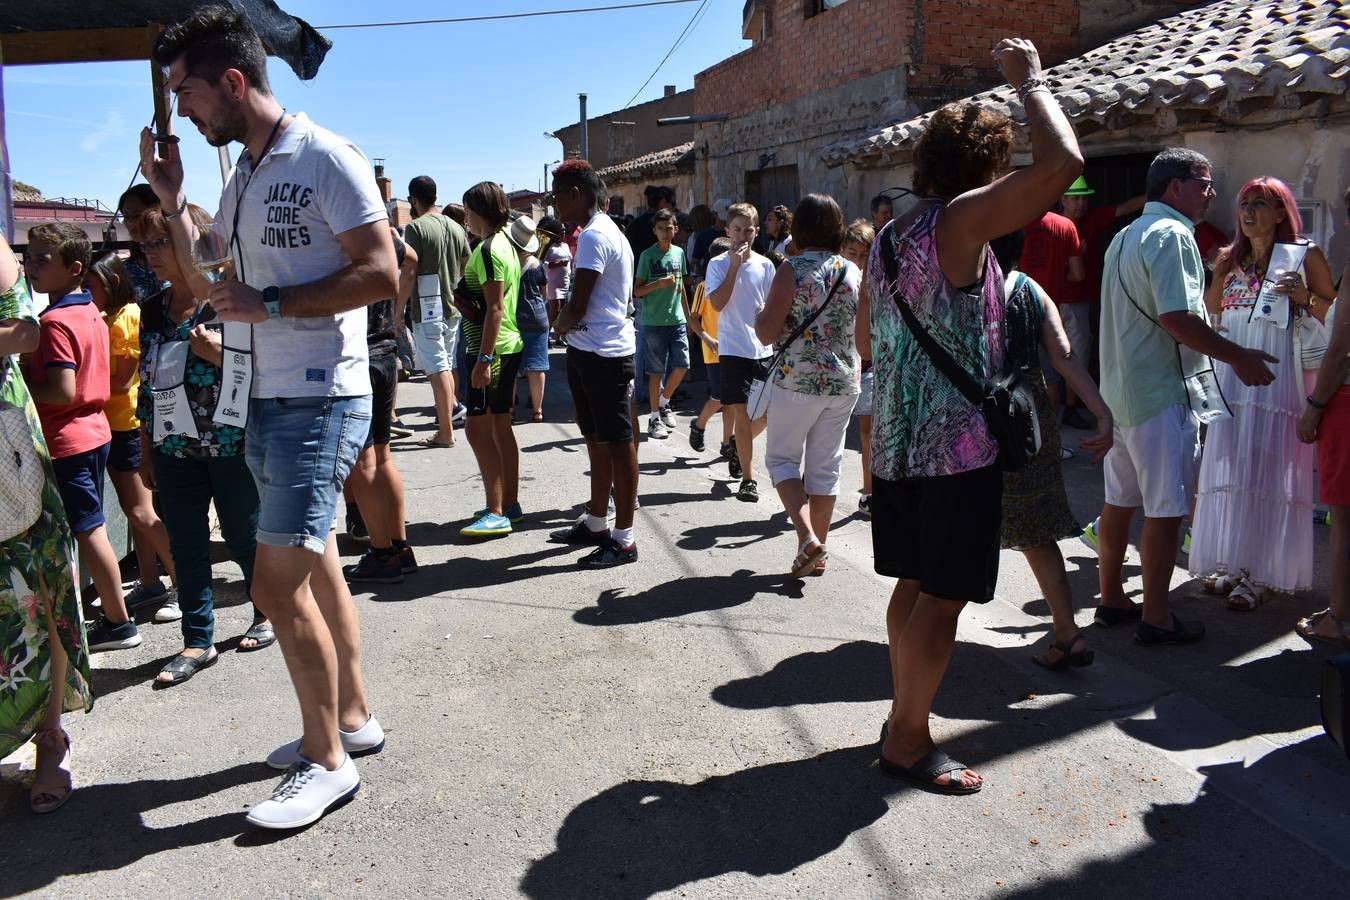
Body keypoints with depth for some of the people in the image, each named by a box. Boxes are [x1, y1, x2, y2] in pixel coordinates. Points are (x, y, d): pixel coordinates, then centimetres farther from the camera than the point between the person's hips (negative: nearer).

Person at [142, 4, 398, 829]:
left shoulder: (327, 161, -11)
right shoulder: (243, 179, 15)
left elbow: (381, 273, -18)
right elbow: (211, 287, 21)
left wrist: (270, 304, -17)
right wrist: (171, 200, 12)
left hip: (319, 402, -9)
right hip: (265, 400, 9)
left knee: (279, 585, -8)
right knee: (315, 568, 15)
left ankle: (327, 760, 6)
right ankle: (352, 717, 29)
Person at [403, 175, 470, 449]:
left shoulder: (416, 227, -11)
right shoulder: (456, 227, 9)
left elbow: (408, 273, -16)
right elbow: (466, 269, 14)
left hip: (427, 310, -7)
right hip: (453, 308, 7)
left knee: (437, 369, -3)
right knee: (446, 365, 20)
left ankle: (446, 433, 0)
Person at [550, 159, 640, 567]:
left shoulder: (594, 236, -16)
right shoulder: (606, 231, 16)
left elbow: (577, 306, -18)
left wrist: (559, 325, 1)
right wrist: (567, 325, 4)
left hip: (604, 354, -10)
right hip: (591, 351, 10)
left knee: (617, 444, -4)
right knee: (597, 440, 17)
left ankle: (624, 539, 3)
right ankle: (597, 523, 30)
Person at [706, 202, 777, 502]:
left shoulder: (765, 265, 7)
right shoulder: (718, 264, -3)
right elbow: (718, 304, -17)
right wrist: (735, 265, -17)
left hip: (764, 349, 4)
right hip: (734, 349, -4)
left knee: (768, 411, 8)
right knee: (742, 412, -4)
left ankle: (740, 448, 36)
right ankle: (748, 477, 4)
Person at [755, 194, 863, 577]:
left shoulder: (793, 269, -11)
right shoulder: (854, 272, 4)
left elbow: (767, 333, -13)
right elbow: (864, 337, 9)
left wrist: (760, 313, 7)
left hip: (797, 380, -5)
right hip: (844, 382, 5)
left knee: (781, 458, 10)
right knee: (826, 466, 12)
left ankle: (808, 537, -7)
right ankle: (817, 552, 19)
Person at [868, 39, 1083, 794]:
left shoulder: (889, 237, 12)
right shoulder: (959, 220, -14)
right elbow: (1063, 164, -26)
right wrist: (1030, 79, -9)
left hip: (896, 442, 9)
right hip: (957, 446, -8)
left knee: (916, 585, 17)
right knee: (943, 598, 1)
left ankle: (907, 716, 28)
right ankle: (908, 743, 11)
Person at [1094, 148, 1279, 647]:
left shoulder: (1126, 236, 17)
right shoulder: (1170, 235, -13)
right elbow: (1179, 319, -23)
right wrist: (1239, 357, -12)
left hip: (1119, 390, 10)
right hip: (1161, 394, -10)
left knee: (1119, 501, 14)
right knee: (1165, 511, -2)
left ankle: (1111, 599, 24)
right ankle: (1155, 618, 5)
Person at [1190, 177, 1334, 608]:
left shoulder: (1305, 258, 1)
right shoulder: (1233, 258, 15)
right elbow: (1210, 314, 14)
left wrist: (1305, 297, -19)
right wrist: (1219, 274, 2)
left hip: (1278, 375, -5)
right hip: (1230, 373, 5)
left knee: (1268, 472, -4)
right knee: (1229, 467, 7)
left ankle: (1263, 574, 3)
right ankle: (1232, 562, 18)